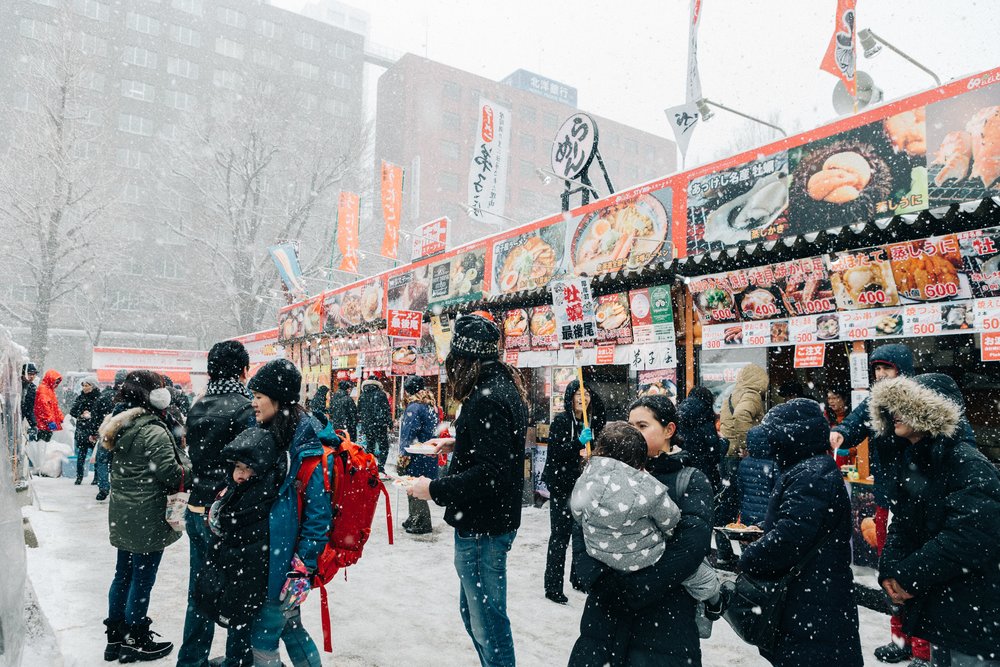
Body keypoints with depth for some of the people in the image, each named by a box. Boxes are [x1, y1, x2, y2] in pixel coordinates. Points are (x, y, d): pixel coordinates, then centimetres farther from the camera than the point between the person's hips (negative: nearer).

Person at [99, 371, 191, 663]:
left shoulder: (121, 426, 7)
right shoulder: (155, 432, -22)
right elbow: (172, 475, -21)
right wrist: (188, 463, -2)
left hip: (122, 515, 9)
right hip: (147, 517, -9)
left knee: (123, 574, 19)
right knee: (142, 578, 4)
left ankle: (116, 638, 31)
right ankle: (135, 643, 18)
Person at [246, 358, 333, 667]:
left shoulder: (307, 441, -19)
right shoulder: (269, 432, 5)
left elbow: (319, 509, -19)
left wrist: (302, 565, -19)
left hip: (286, 557, -8)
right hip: (264, 550, 8)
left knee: (262, 636, 4)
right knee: (289, 624, 20)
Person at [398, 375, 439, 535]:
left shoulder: (414, 408, -17)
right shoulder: (431, 405, 10)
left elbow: (409, 435, -18)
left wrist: (403, 456, -11)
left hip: (416, 457, -9)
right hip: (429, 455, 9)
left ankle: (422, 523, 8)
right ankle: (414, 519, 28)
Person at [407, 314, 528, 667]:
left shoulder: (487, 398, -22)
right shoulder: (503, 386, 9)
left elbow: (491, 472, -28)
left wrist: (435, 489, -20)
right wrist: (459, 444, 24)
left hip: (482, 526, -10)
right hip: (496, 519, 10)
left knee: (487, 621, 3)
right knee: (473, 611, 23)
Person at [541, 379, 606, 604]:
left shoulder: (591, 421, 7)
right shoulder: (561, 420, -10)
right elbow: (555, 452, -17)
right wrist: (579, 443, -28)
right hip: (561, 485, -6)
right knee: (560, 535, -3)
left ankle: (578, 577, 30)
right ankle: (553, 587, 5)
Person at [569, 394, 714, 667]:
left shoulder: (692, 481, -1)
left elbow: (692, 546, -16)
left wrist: (631, 588, -18)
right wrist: (599, 581, -16)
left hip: (665, 616, -3)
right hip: (606, 611, 3)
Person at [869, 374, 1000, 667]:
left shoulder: (969, 464, -19)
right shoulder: (912, 461, 7)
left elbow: (971, 538, -28)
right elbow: (901, 524, 9)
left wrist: (908, 576, -22)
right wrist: (889, 570, -7)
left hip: (975, 618, -8)